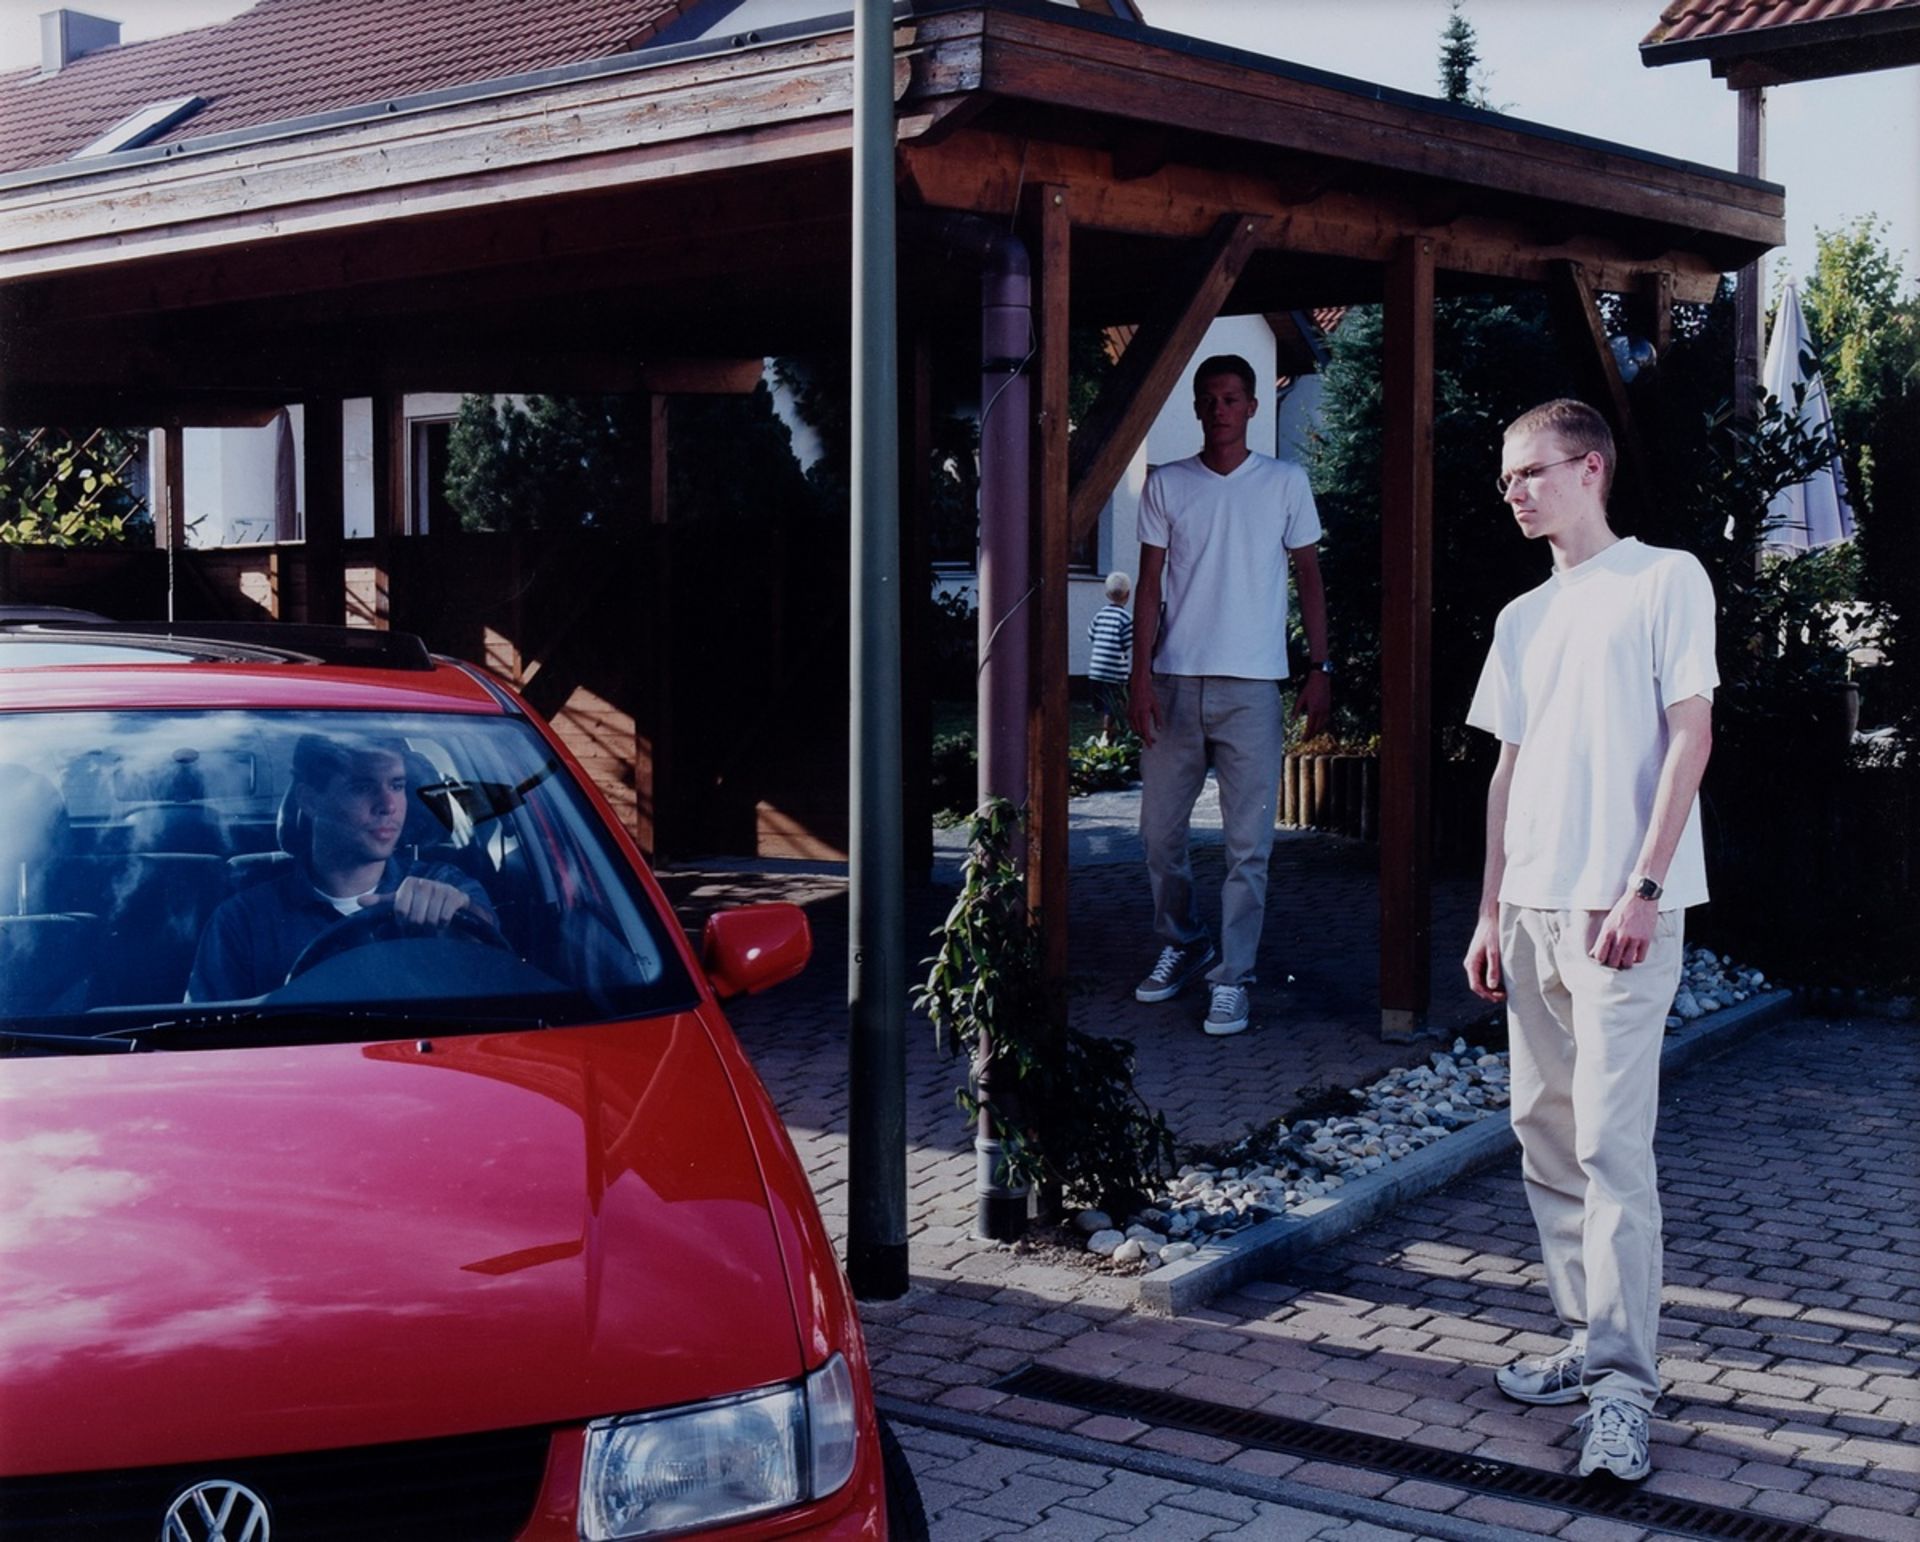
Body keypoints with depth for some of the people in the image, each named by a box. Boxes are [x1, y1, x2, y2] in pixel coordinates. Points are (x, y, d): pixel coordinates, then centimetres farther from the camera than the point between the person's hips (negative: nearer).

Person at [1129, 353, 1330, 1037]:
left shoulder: (1286, 483, 6)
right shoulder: (1165, 485, 7)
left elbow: (1308, 576, 10)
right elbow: (1150, 584, 6)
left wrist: (1320, 668, 3)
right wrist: (1141, 675, -2)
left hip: (1252, 686, -2)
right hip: (1175, 681, 2)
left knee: (1249, 843, -3)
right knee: (1159, 831, 6)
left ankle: (1232, 977, 6)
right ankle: (1182, 944, 28)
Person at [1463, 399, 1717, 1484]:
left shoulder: (1665, 581, -1)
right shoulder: (1523, 620, 18)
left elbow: (1690, 734, -8)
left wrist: (1644, 887, -16)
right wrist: (1491, 914, 14)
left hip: (1621, 907, -7)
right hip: (1533, 908, 7)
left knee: (1611, 1145, -11)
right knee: (1545, 1135, 9)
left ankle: (1625, 1388, -7)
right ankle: (1591, 1343, 20)